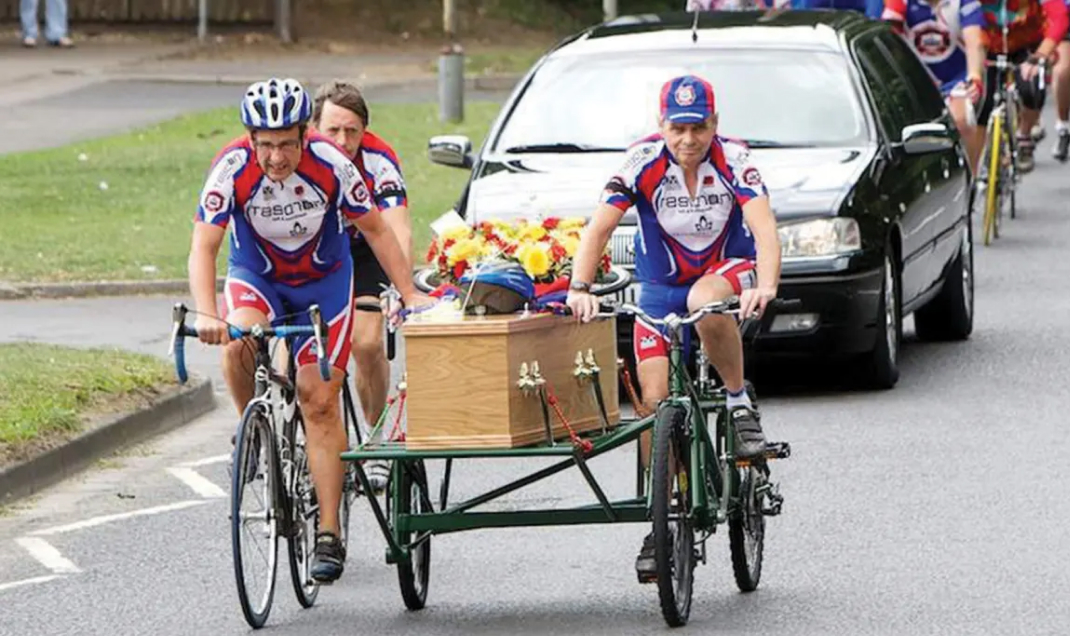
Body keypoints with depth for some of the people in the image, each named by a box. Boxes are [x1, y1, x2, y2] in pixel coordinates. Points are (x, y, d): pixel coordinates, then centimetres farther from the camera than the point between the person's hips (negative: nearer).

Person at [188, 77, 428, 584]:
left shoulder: (330, 165, -25)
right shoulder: (232, 168, -26)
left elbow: (375, 229, -12)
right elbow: (203, 246, -30)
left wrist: (411, 296, -15)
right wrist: (206, 314, -45)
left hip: (324, 280, 0)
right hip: (256, 275, 0)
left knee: (319, 401, -8)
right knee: (239, 342, -33)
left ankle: (329, 535, -4)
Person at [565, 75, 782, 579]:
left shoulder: (732, 159, -19)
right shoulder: (644, 161, -17)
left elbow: (764, 227, -30)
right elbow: (599, 228, -21)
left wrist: (765, 286, -48)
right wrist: (580, 288, -36)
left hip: (727, 271, -2)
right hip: (661, 286, 2)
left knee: (705, 301, -39)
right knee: (654, 400, -9)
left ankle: (740, 405, -16)